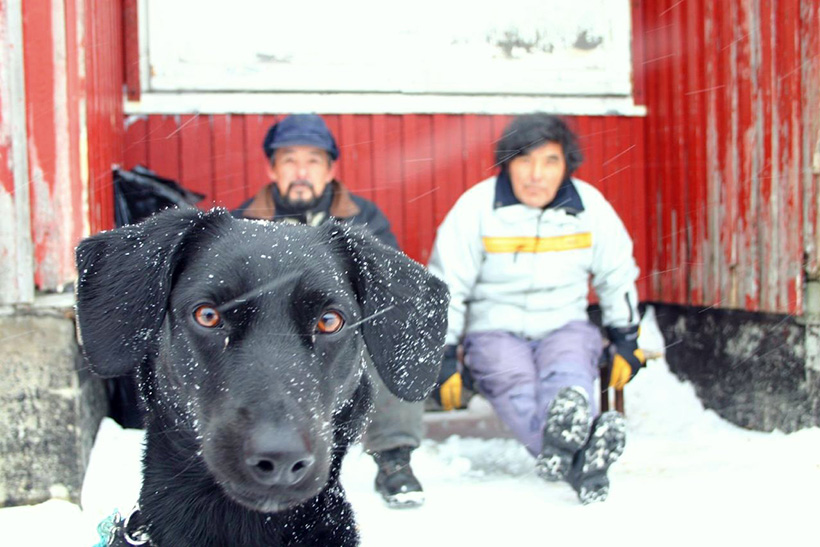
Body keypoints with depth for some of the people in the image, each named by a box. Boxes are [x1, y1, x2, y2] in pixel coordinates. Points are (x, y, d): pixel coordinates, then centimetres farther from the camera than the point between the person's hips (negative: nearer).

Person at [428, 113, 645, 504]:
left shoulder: (589, 205, 0)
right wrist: (443, 357, -5)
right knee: (516, 386, -34)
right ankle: (582, 463, -60)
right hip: (495, 330, -2)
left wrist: (625, 342, 15)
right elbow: (445, 288, -3)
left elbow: (617, 277, 13)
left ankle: (564, 445, -63)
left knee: (568, 374, -33)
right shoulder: (476, 208, -8)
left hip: (566, 327, 2)